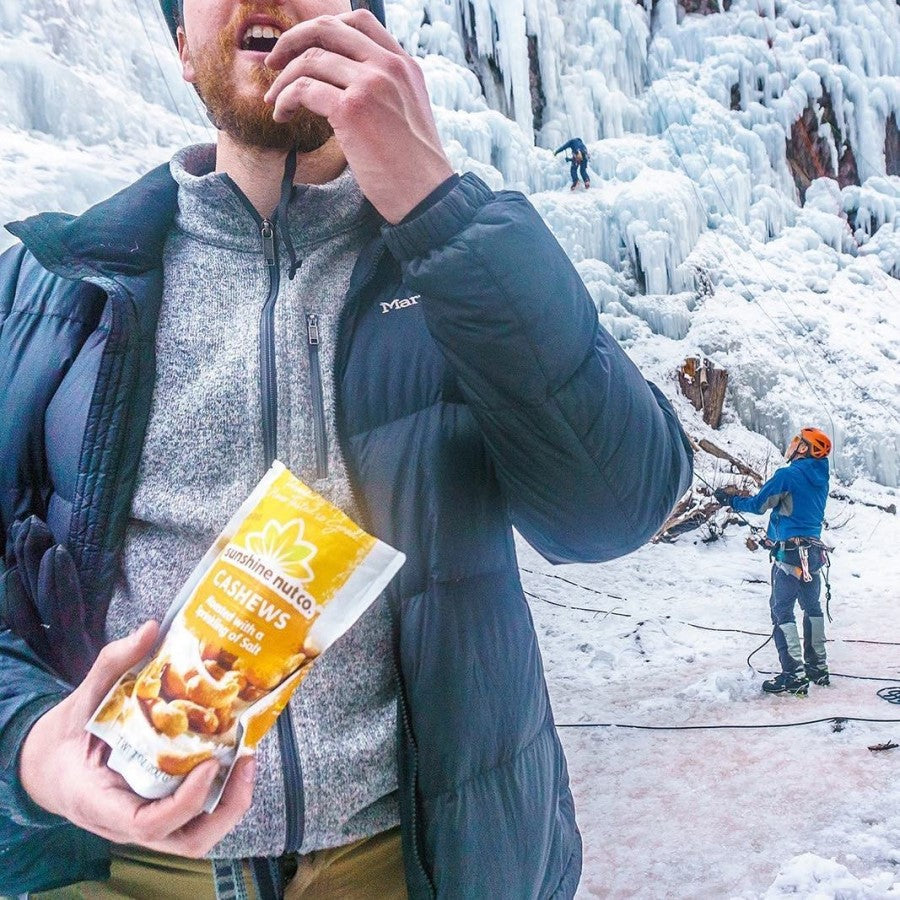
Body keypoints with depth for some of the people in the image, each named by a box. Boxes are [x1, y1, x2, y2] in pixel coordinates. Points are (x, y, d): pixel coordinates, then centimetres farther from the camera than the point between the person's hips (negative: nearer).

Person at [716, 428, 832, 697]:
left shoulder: (788, 475, -13)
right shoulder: (821, 478, 11)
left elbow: (758, 505, -9)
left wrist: (730, 500, 7)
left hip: (791, 551, -8)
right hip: (815, 551, 8)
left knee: (782, 610, -5)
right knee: (812, 607, 18)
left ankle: (794, 675, -9)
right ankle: (818, 667, 24)